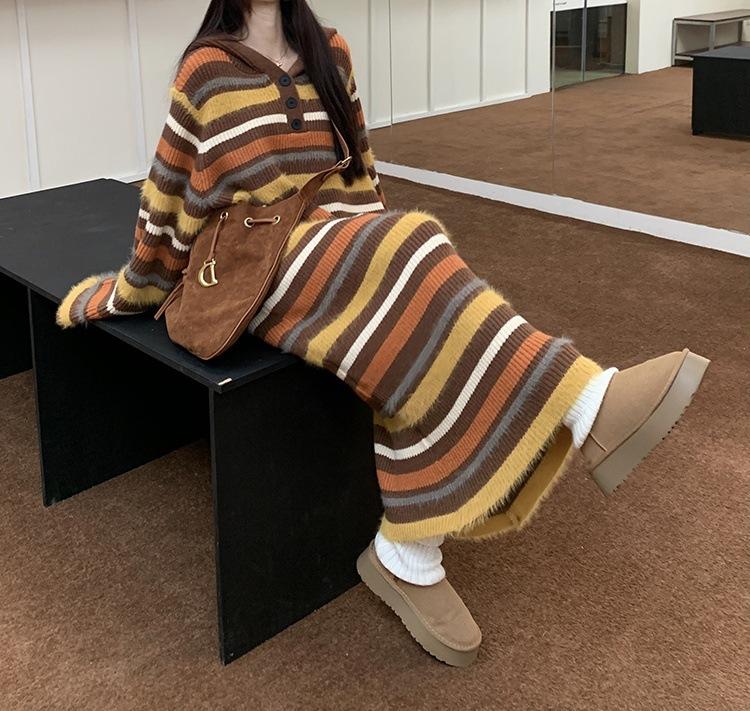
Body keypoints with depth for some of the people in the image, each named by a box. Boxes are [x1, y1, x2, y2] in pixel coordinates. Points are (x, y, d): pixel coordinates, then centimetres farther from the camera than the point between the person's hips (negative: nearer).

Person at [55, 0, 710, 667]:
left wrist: (380, 239, 14)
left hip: (349, 248, 5)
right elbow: (170, 186, 11)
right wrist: (142, 278, 19)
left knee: (421, 349, -26)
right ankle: (586, 402, -37)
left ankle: (408, 554, -21)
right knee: (408, 271, -33)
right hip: (262, 264, -5)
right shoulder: (206, 69, 3)